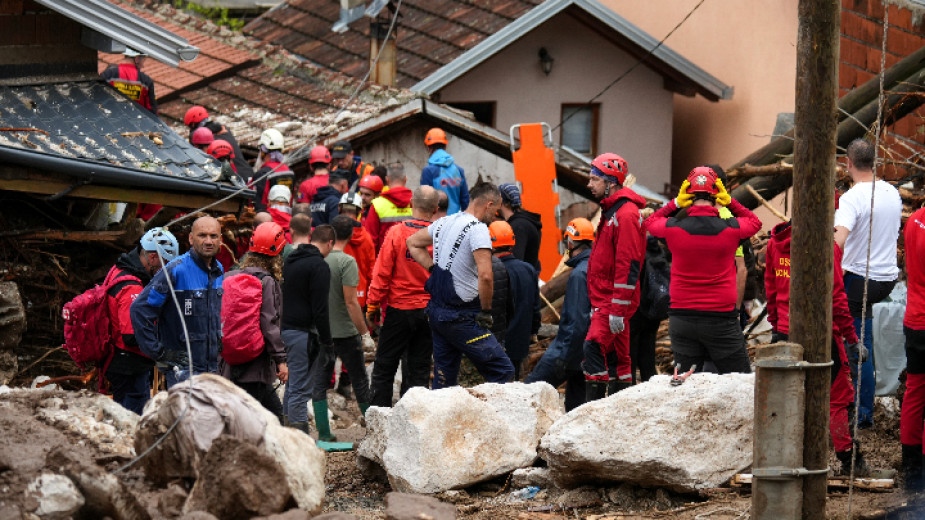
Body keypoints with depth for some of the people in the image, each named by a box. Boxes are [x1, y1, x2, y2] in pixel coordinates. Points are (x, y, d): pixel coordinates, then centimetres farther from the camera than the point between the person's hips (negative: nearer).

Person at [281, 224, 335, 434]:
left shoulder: (290, 261, 15)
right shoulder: (319, 266, -12)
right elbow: (320, 309, -17)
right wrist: (327, 342, -11)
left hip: (286, 329, 9)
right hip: (303, 332, -9)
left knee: (293, 385, 16)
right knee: (300, 388, -7)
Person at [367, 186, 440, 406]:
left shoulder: (396, 233, -11)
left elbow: (381, 274, -10)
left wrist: (372, 307, -1)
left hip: (398, 311, -2)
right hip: (429, 312, 2)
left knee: (384, 367, 8)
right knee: (419, 369, 10)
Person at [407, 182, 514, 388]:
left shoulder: (444, 223, 10)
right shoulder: (478, 229, -15)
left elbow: (413, 243, 27)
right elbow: (485, 275, -26)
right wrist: (486, 311, -13)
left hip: (436, 310, 9)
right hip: (462, 316, -9)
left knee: (443, 379, 14)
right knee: (503, 371, -7)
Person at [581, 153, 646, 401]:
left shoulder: (626, 215, -15)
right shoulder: (611, 211, 18)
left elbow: (628, 265, -21)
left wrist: (617, 309, -23)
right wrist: (598, 304, 22)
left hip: (615, 300, -11)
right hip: (604, 299, 11)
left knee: (595, 347, -21)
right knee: (616, 357, 12)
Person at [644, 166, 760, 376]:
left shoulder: (673, 228, -5)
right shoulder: (731, 228, -7)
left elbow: (650, 222, 18)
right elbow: (755, 222, 16)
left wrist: (676, 203, 12)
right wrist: (729, 201, 12)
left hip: (682, 317, 2)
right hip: (721, 318, -2)